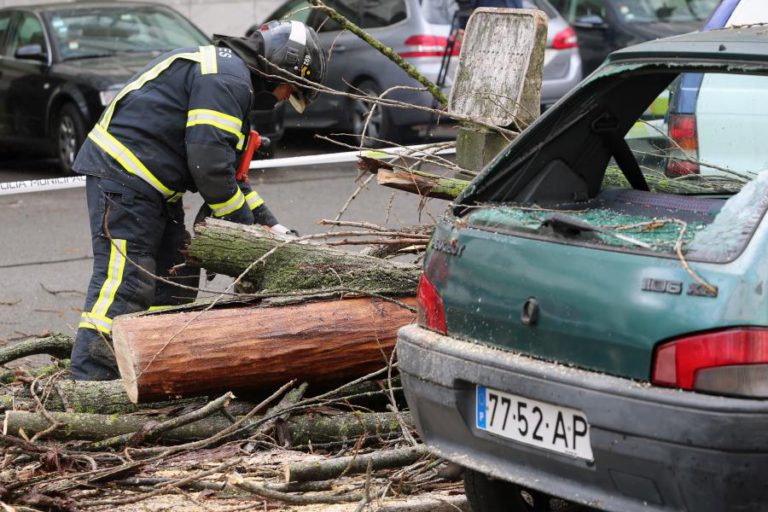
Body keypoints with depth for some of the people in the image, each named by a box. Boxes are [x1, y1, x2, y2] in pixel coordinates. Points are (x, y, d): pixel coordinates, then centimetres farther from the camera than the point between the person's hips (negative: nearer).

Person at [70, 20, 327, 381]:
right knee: (123, 283, -15)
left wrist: (269, 224, 20)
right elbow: (209, 163, -20)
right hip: (122, 174, -11)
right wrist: (246, 228, -7)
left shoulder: (227, 72, 22)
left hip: (151, 185, 11)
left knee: (176, 274, 12)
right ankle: (88, 383, -17)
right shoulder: (227, 78, -13)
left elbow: (226, 166, 26)